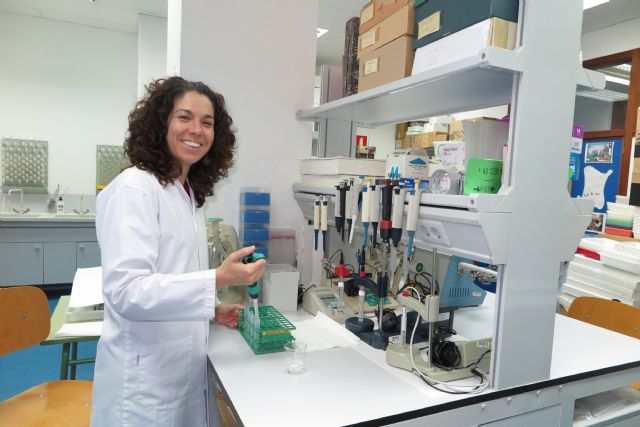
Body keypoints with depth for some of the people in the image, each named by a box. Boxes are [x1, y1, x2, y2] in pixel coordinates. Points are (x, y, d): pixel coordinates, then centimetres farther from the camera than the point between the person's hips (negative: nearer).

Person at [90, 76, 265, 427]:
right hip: (146, 376, -8)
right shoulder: (134, 189, -17)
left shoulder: (189, 191, 9)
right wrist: (218, 280, -33)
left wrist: (211, 308, 5)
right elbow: (126, 291, -25)